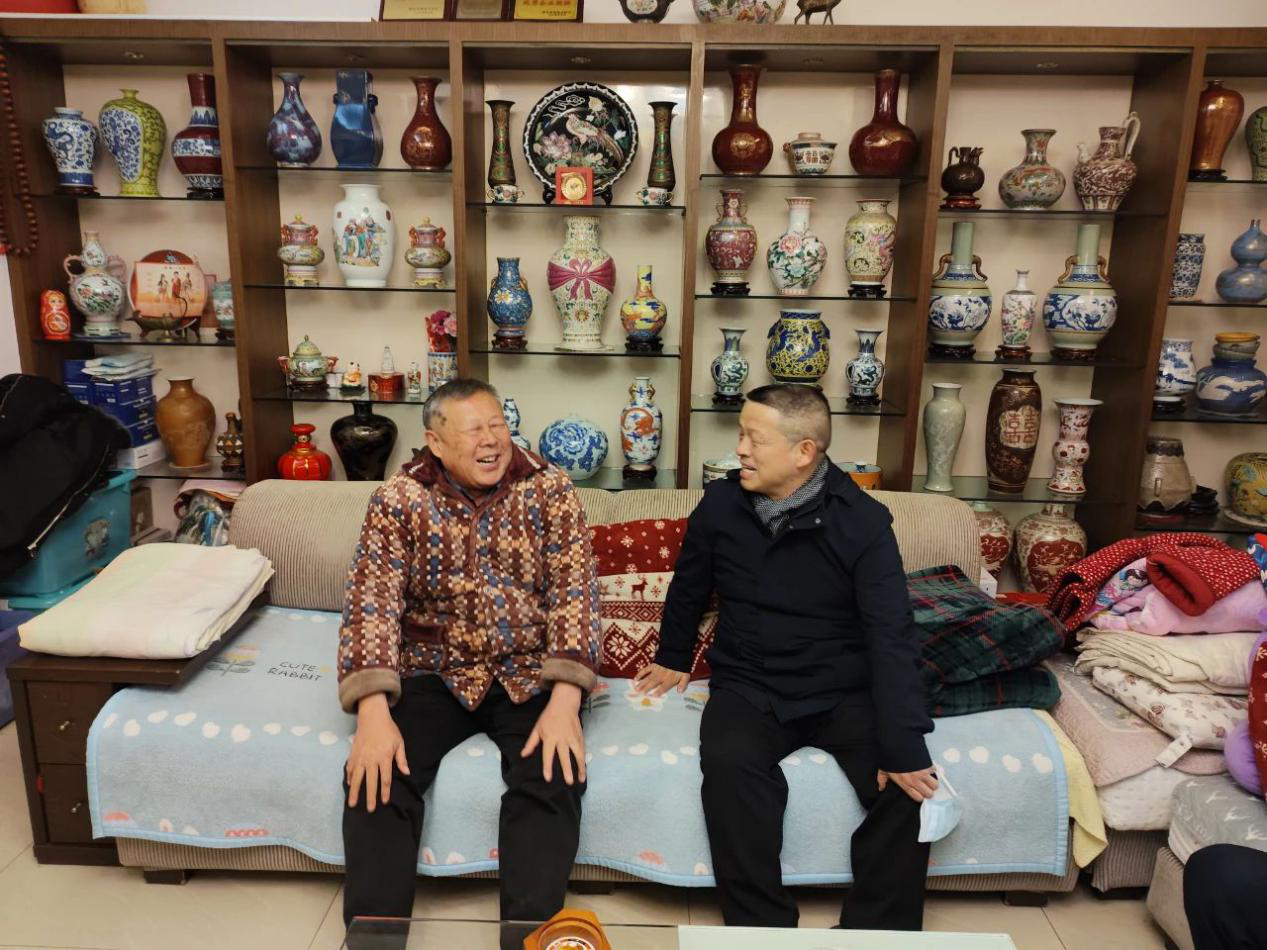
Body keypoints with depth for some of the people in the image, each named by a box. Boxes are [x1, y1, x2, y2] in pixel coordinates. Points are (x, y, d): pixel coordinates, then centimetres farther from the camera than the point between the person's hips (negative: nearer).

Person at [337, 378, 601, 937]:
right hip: (433, 672, 1)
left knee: (552, 778, -25)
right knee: (378, 775, -22)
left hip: (530, 674, 0)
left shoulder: (550, 490, -5)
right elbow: (372, 600, -11)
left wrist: (564, 702, -23)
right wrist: (373, 711, -26)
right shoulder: (399, 499, -4)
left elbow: (574, 591, -11)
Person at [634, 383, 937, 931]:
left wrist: (904, 747, -28)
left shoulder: (863, 521, -12)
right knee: (729, 764, -30)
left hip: (843, 692, 0)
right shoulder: (720, 504, -4)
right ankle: (761, 929, -14)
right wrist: (673, 660, 28)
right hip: (748, 687, 1)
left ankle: (877, 932, -2)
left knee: (910, 782, -24)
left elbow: (890, 636, -19)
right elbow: (687, 590, 15)